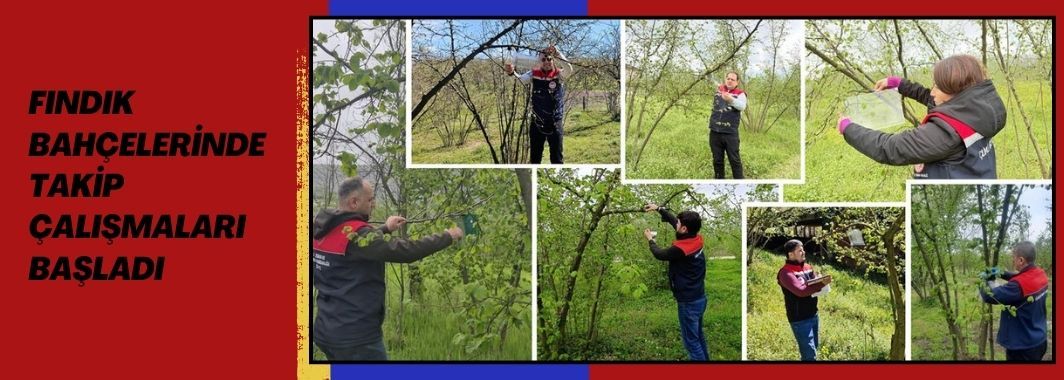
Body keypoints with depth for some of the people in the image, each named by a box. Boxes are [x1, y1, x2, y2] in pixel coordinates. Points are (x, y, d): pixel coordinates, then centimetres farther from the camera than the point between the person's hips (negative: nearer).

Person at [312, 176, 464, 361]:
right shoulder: (355, 234, -20)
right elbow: (407, 251, -21)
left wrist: (385, 229, 32)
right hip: (356, 336, -9)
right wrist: (448, 237, -10)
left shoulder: (323, 230, 6)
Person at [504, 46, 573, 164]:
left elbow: (569, 70, -27)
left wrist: (557, 54, -41)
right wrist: (512, 73, -41)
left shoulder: (559, 74, -7)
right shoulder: (534, 74, -2)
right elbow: (521, 79, -18)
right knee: (535, 156, 12)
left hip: (555, 123, -2)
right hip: (537, 123, 2)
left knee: (556, 158, 5)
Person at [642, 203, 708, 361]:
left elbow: (659, 254, -6)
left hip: (688, 302, -9)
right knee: (698, 335, 22)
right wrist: (659, 209, 18)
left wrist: (650, 239, 12)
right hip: (699, 298, 9)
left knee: (691, 339, 1)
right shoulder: (697, 239, -4)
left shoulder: (680, 249, -27)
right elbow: (673, 221, 12)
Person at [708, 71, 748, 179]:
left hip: (731, 133, -4)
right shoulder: (719, 90, 10)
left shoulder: (740, 94, -4)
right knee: (717, 160, 10)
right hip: (715, 132, 4)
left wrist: (731, 99, -39)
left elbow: (742, 106, -26)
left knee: (734, 160, -2)